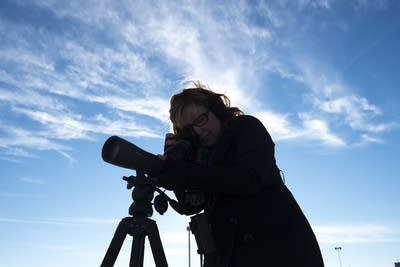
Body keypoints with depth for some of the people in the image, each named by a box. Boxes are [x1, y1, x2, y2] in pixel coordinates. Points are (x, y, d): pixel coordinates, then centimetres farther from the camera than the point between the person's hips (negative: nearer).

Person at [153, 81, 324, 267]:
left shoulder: (247, 128, -2)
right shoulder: (200, 154, 11)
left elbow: (250, 179, -20)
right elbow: (191, 206, 4)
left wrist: (186, 174, -25)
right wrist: (175, 157, -7)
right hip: (227, 251, 5)